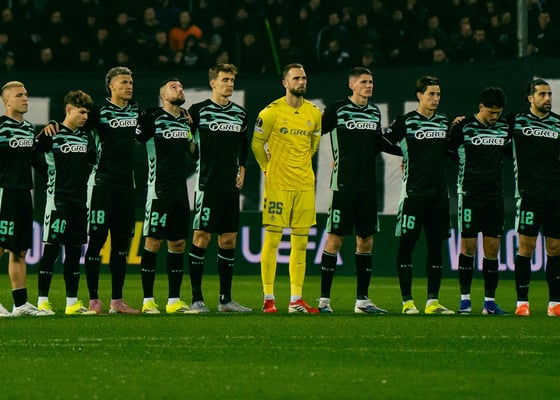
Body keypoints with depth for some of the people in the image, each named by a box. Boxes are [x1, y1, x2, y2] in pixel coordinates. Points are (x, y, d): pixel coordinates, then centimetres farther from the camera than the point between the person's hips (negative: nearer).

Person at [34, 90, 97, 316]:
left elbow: (92, 161, 24)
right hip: (58, 200, -6)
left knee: (75, 250, 8)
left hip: (79, 201, 6)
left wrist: (81, 176, 9)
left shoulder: (86, 138, 11)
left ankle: (73, 302, 12)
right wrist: (51, 173, -4)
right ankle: (42, 301, -4)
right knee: (51, 248, -7)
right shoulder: (52, 134, -7)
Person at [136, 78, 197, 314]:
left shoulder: (186, 121, 15)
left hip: (181, 190, 7)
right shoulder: (153, 119, -6)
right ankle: (148, 301, -2)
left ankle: (174, 301, 11)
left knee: (178, 243, 7)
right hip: (159, 190, -7)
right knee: (153, 241, -6)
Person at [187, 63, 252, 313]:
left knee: (229, 240, 6)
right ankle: (196, 299, -3)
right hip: (207, 186, -6)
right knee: (201, 237, -7)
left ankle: (226, 299, 11)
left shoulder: (240, 113, 12)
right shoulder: (199, 111, -5)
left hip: (231, 187, 6)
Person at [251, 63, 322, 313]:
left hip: (305, 184, 4)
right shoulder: (271, 112, -6)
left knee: (300, 243, 4)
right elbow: (257, 143, 3)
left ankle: (296, 299, 8)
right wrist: (268, 168, 7)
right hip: (278, 185, -4)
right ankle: (268, 298, 1)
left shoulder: (314, 113, 7)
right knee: (272, 239, -4)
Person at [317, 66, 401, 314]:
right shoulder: (337, 110, -5)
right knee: (335, 238, -6)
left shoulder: (375, 112, 13)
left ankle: (362, 300, 12)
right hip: (343, 185, -6)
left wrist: (405, 152, 22)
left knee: (366, 240, 6)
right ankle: (324, 299, -1)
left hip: (368, 186, 6)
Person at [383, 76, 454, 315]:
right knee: (406, 245, -4)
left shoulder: (444, 122, 13)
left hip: (439, 193, 5)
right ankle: (407, 301, 0)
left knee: (436, 246, 5)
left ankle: (433, 301, 8)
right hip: (414, 193, -5)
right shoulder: (406, 122, -3)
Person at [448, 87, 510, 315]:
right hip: (469, 192, -4)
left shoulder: (504, 128, 7)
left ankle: (490, 301, 4)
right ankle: (465, 298, 4)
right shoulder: (463, 127, -5)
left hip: (494, 195, 4)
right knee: (468, 245, -3)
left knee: (492, 247, 1)